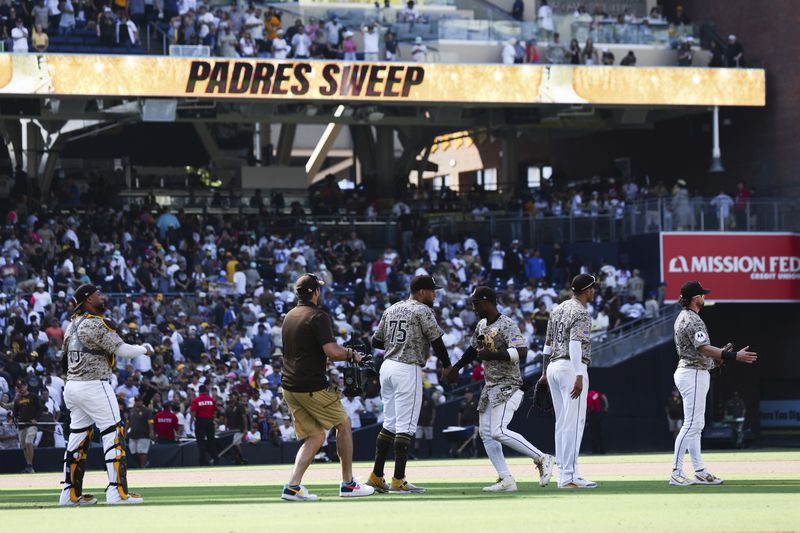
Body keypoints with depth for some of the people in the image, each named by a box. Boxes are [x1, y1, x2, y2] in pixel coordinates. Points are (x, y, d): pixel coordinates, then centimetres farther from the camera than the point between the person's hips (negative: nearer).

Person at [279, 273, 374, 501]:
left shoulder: (289, 317, 14)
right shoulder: (318, 316, -12)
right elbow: (332, 351, -22)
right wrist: (352, 354, -2)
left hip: (289, 386, 8)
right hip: (313, 386, -8)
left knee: (316, 435, 12)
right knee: (343, 424, 10)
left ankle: (293, 485, -3)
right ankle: (347, 484, 13)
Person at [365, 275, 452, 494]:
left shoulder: (391, 310, 14)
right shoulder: (422, 311, -6)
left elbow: (375, 341, 17)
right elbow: (437, 342, -9)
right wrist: (447, 367, 3)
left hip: (387, 367, 8)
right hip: (408, 370, -8)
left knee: (390, 423, 14)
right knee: (406, 426, -6)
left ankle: (376, 476, 13)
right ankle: (398, 480, -8)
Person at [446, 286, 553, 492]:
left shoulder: (507, 325, -15)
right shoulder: (482, 325, 13)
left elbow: (521, 352, -27)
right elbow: (473, 349, 30)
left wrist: (491, 355, -26)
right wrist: (456, 368, 32)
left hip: (508, 385, -10)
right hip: (490, 387, 10)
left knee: (499, 431, -21)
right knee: (486, 433, 5)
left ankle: (542, 459, -13)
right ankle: (506, 480, 4)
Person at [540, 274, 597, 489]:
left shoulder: (557, 309, 16)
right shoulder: (581, 313, -10)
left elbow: (548, 343, 20)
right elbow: (575, 344, -23)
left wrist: (545, 372, 26)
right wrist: (579, 376, -29)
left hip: (554, 367, 9)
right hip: (571, 367, -9)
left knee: (562, 422, 10)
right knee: (574, 422, -9)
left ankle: (564, 474, 10)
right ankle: (569, 476, -13)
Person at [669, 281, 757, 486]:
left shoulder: (683, 317, 16)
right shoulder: (692, 320, -17)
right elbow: (704, 348, -27)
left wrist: (720, 352, 15)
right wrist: (734, 356, -31)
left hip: (694, 373, 11)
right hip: (694, 374, -11)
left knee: (696, 425, 12)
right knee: (691, 424, -11)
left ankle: (699, 472, 14)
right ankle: (676, 473, -13)